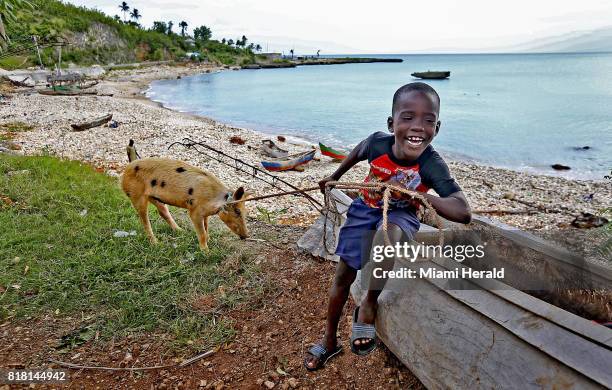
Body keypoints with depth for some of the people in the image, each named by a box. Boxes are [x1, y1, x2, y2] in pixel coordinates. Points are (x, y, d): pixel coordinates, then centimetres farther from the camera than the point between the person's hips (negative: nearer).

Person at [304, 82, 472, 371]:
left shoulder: (432, 166, -30)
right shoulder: (378, 143, -24)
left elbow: (463, 213, -37)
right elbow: (359, 151, 3)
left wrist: (418, 194, -47)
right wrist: (335, 177, 16)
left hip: (400, 214, -2)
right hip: (365, 209, 3)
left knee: (387, 235, -40)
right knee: (344, 275, 2)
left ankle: (369, 303, -10)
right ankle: (329, 341, 25)